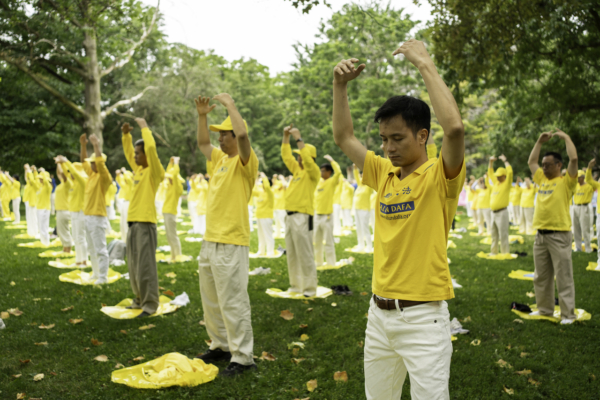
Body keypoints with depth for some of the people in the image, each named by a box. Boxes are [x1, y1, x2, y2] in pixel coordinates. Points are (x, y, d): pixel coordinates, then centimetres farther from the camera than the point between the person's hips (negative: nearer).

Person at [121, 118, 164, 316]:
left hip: (145, 223, -9)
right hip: (133, 222, 9)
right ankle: (139, 300, 24)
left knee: (145, 266, -7)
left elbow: (151, 147, -20)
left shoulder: (154, 171, -7)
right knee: (133, 266, 13)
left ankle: (150, 304, 0)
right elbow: (128, 152, 28)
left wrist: (144, 126, -9)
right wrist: (126, 134, 15)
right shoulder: (138, 169, 15)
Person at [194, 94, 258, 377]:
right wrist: (202, 116, 18)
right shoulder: (221, 158, 14)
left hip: (231, 244, -9)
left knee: (232, 302, -6)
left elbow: (242, 133, -28)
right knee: (210, 299, 18)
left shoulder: (245, 161, -10)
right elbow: (203, 144, 31)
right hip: (210, 241, 9)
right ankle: (221, 346, 32)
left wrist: (229, 104, -16)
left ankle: (242, 358, 4)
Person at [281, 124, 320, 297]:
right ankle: (296, 285, 21)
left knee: (305, 255, -7)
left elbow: (307, 159, -24)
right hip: (290, 216, 9)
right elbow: (286, 156, 21)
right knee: (292, 255, 12)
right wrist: (286, 136, 11)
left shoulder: (313, 172, -6)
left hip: (302, 217, -9)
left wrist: (298, 138, -21)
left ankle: (309, 288, -2)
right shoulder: (297, 169, 16)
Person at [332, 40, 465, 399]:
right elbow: (344, 137, 15)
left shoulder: (440, 176, -9)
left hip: (423, 316, -6)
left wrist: (425, 65, -20)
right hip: (380, 312, 6)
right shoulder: (384, 174, 8)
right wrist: (340, 85, 4)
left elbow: (455, 127, -28)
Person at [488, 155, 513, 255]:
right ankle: (494, 252, 21)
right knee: (494, 234, 13)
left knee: (503, 234, -7)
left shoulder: (507, 183, -3)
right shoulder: (496, 182, 15)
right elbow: (490, 173, 24)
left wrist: (505, 161, -9)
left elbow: (510, 172, -16)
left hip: (502, 212, -8)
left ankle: (505, 253, -3)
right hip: (493, 212, 8)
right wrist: (491, 162, 15)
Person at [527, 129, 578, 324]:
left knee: (563, 277, -3)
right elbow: (531, 162, 26)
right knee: (541, 277, 14)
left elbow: (574, 159, -17)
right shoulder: (542, 180, 15)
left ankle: (568, 314, 4)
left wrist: (566, 137, -5)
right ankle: (544, 309, 26)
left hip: (559, 235, -7)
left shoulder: (566, 181, -4)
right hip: (540, 235, 7)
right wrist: (540, 142, 21)